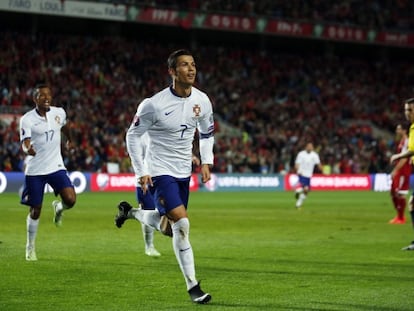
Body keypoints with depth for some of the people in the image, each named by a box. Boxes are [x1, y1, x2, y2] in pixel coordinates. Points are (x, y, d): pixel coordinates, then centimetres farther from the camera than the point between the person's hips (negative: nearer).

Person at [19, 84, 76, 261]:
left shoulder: (59, 113, 0)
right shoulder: (27, 119, -11)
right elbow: (25, 143, -21)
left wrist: (70, 140, 43)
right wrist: (28, 149, -45)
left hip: (56, 166, 2)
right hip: (35, 170, -2)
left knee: (70, 200, -19)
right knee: (35, 210, 4)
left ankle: (59, 207, 19)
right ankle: (30, 247, 24)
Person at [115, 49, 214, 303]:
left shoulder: (202, 101, -5)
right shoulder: (155, 105, -20)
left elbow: (207, 133, 14)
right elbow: (133, 136, -8)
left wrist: (206, 162, 2)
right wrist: (141, 171, -12)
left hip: (183, 172, 6)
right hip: (160, 171, -6)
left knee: (164, 224, 17)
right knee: (182, 225, -17)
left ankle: (128, 212, 48)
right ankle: (192, 286, -7)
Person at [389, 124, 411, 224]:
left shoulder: (407, 142, -15)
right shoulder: (401, 142, 16)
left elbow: (404, 159, -21)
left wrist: (395, 170, -23)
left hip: (403, 171, -10)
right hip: (398, 171, 10)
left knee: (400, 194, -7)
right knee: (393, 192, 12)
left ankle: (401, 218, -1)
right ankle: (398, 215, 20)